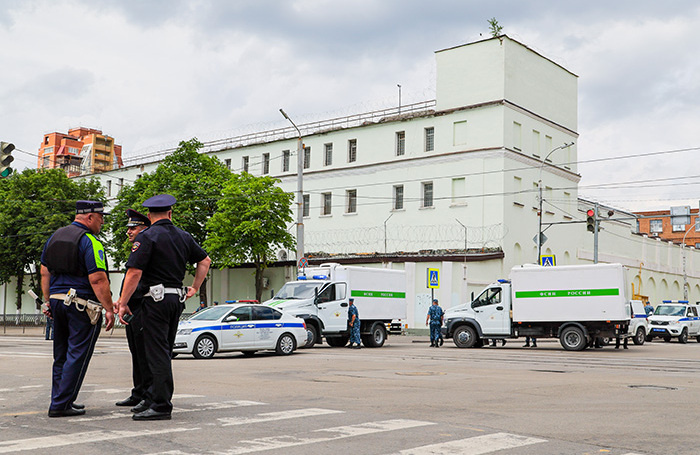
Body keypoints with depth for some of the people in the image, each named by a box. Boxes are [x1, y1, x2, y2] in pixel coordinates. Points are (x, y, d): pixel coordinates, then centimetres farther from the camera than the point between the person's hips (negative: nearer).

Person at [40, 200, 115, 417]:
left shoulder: (54, 237, 13)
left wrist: (49, 301, 22)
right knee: (77, 355, -2)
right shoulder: (89, 242, -13)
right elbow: (97, 279, -18)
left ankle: (60, 400, 22)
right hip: (82, 305, -8)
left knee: (61, 355, 16)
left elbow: (45, 273, 16)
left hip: (58, 300, 8)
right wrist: (109, 309, -14)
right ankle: (60, 405, -1)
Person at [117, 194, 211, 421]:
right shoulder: (184, 236, 12)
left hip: (156, 299, -7)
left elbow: (134, 273, -15)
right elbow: (205, 260, 22)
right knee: (164, 350, 15)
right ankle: (154, 397, 23)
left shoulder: (147, 237, -9)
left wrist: (122, 303, -11)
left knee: (157, 353, -5)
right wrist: (194, 288, 26)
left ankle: (161, 405, -3)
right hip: (177, 298, 7)